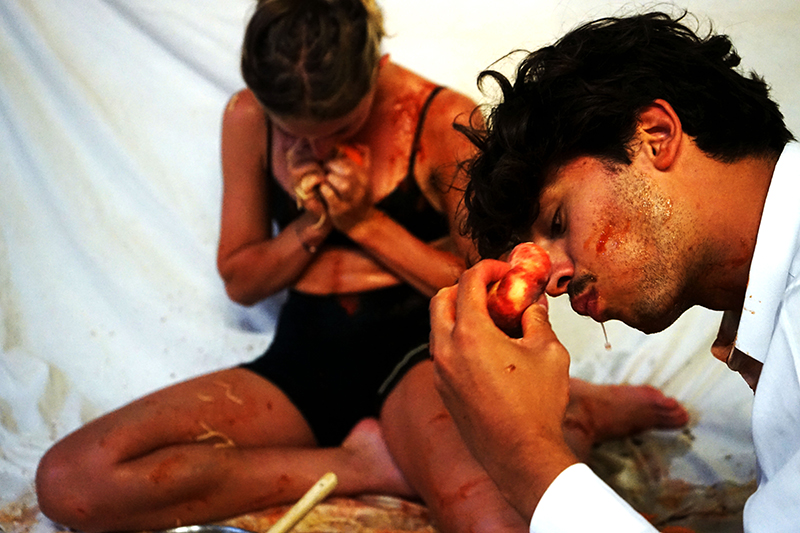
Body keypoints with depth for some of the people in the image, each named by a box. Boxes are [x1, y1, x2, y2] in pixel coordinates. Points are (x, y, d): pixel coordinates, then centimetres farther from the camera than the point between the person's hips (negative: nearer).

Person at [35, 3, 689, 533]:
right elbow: (240, 280, 11)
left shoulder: (446, 121, -7)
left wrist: (364, 221, -12)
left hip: (413, 351, -5)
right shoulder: (247, 120, 2)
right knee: (68, 480, -21)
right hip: (302, 360, 6)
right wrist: (312, 227, -9)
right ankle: (368, 464, -14)